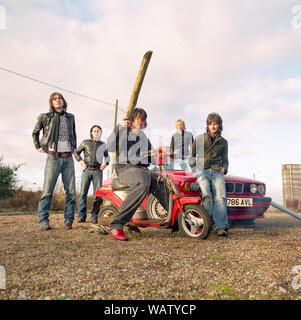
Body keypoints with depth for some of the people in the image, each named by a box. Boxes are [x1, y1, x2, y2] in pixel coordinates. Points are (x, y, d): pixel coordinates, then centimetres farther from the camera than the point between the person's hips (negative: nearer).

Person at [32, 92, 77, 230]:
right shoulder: (46, 117, 7)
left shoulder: (70, 117, 16)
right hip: (53, 157, -3)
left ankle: (68, 221, 7)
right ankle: (43, 221, 0)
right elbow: (35, 133, 19)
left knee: (71, 191, 0)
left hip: (68, 158, 3)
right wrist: (38, 146, 8)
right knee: (47, 190, -7)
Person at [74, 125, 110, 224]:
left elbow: (107, 156, 29)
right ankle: (81, 216, -2)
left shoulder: (103, 145, 17)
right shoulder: (85, 142, 13)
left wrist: (105, 163, 8)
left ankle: (94, 217, -3)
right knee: (83, 193, -6)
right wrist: (80, 160, 1)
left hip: (98, 171, 1)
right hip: (87, 170, -1)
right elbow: (76, 152, 19)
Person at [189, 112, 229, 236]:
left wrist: (224, 168, 9)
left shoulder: (223, 142, 23)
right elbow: (192, 155, 23)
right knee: (207, 196, -25)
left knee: (220, 197, -21)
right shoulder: (199, 139, 18)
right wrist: (194, 165, 6)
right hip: (202, 170, -1)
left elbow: (225, 160, 28)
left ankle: (219, 226, -25)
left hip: (217, 171, 2)